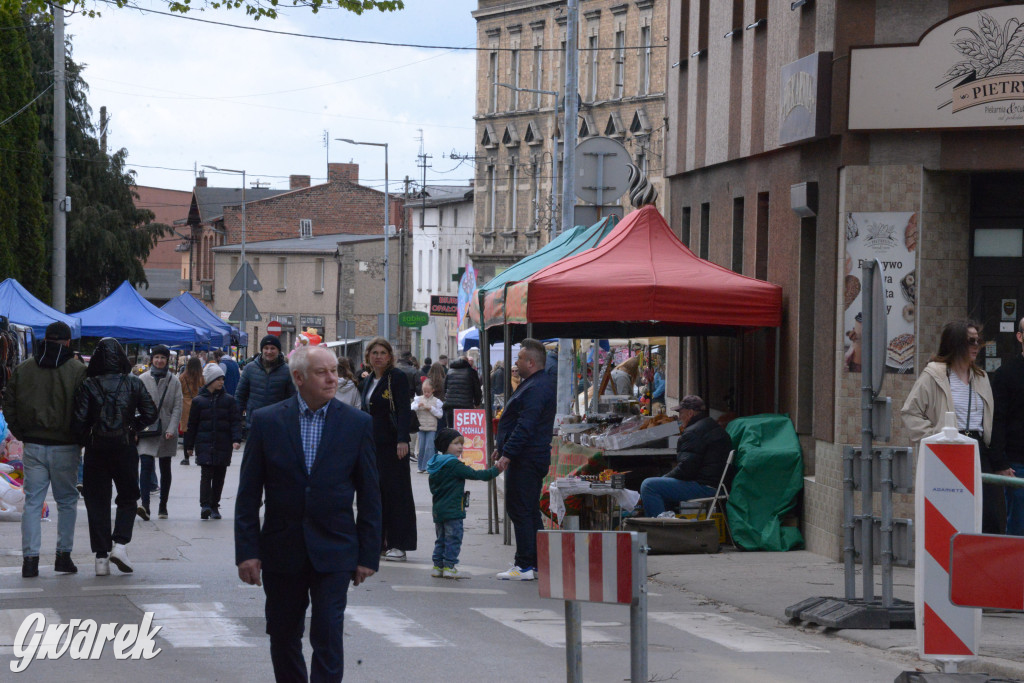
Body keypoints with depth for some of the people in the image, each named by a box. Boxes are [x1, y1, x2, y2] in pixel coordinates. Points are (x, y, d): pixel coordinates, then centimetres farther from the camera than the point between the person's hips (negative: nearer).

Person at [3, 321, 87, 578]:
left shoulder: (22, 369, 3)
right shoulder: (78, 371, -7)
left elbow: (9, 405, 5)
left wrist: (22, 434, 12)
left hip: (33, 447, 2)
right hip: (65, 448, -2)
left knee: (32, 502, 5)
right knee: (67, 501, 11)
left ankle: (30, 558, -1)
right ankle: (63, 554, 10)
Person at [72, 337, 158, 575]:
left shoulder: (88, 386, -5)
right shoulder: (133, 384, -1)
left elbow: (79, 421, -10)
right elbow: (150, 414, -1)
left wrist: (86, 437, 9)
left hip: (96, 448, 0)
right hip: (125, 447, 0)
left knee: (97, 501, 7)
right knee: (128, 498, 15)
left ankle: (101, 556, 3)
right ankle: (119, 543, -6)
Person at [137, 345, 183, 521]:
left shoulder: (174, 381, 3)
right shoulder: (143, 379, 3)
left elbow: (177, 408, 1)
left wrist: (172, 429, -11)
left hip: (166, 430, 1)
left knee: (165, 468, 10)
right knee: (146, 465, -17)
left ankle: (163, 506, 20)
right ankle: (144, 504, -28)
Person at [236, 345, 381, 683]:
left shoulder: (358, 423, 0)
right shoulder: (267, 421, -1)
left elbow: (370, 494, 2)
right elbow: (248, 493, 0)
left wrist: (368, 554, -1)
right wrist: (247, 551, -6)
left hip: (333, 552, -1)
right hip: (282, 551, 1)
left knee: (329, 639, -9)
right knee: (283, 638, 12)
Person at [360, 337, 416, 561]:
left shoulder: (397, 377, -6)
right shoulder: (369, 381, 16)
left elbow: (404, 410, -14)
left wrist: (402, 440, -22)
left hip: (392, 444, -7)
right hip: (372, 443, 7)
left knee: (395, 491, -4)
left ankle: (399, 544, -2)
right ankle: (379, 542, 12)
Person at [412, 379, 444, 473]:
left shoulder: (436, 401, 2)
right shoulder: (418, 399, 8)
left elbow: (440, 414, -1)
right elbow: (411, 409, 1)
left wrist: (431, 409, -12)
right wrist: (418, 406, -16)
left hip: (432, 428, -2)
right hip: (421, 427, 2)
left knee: (429, 447, -8)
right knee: (421, 447, 5)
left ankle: (427, 466, -5)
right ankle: (421, 466, 15)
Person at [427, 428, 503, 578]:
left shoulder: (436, 464, 11)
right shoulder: (454, 465, -14)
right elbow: (474, 474, -16)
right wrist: (494, 471, -8)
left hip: (438, 509, 8)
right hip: (453, 509, -8)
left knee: (441, 538, 15)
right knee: (453, 538, -2)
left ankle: (438, 566, 14)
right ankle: (449, 566, -4)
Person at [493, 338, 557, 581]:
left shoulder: (537, 388, -19)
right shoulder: (535, 383, 17)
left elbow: (525, 426, -25)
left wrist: (508, 453, -25)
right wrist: (501, 446, 27)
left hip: (526, 460, -11)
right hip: (530, 458, 11)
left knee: (520, 510, -8)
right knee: (530, 512, 15)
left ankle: (524, 566, -8)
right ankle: (537, 564, 19)